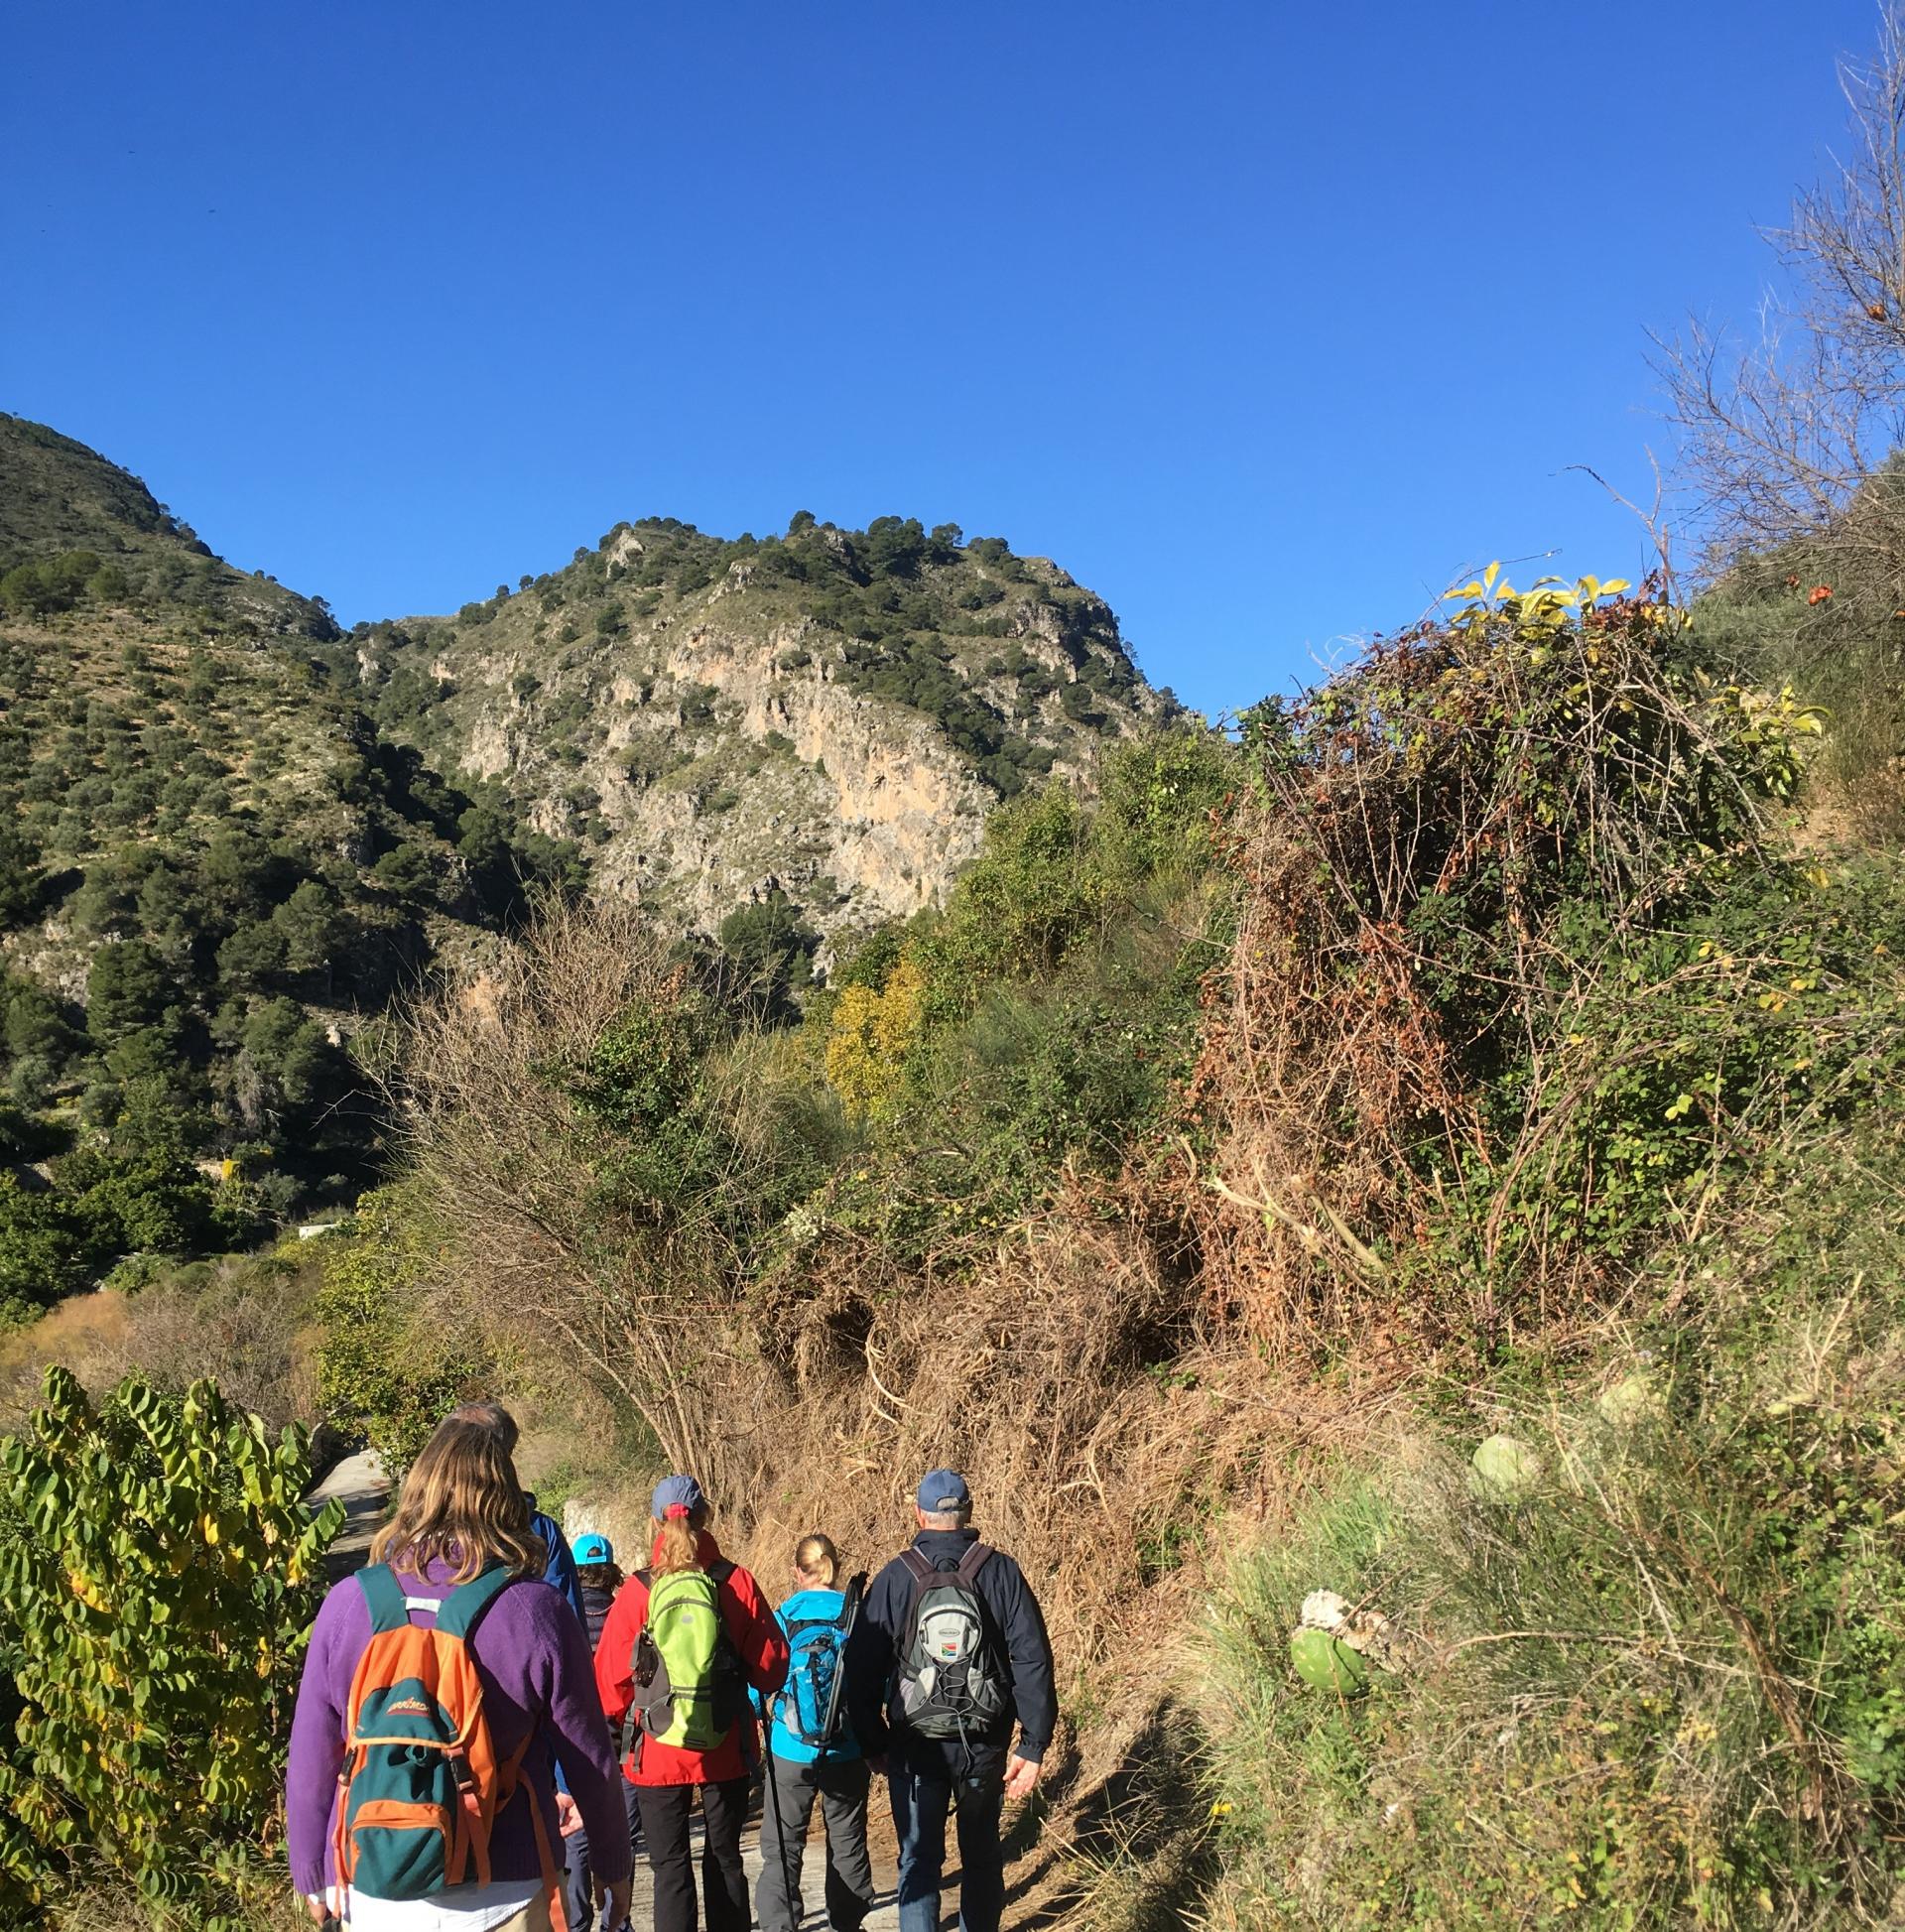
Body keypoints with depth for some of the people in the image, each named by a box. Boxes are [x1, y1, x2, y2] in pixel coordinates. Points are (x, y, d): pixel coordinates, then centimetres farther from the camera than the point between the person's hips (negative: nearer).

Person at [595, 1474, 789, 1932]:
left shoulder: (638, 1590, -10)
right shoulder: (736, 1582, -8)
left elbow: (611, 1675, -3)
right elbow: (771, 1663, -2)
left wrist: (624, 1718, 17)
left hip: (658, 1754, -1)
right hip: (727, 1751, 1)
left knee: (671, 1868, 9)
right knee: (725, 1860, 16)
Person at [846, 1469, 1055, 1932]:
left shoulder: (895, 1578, -6)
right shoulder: (1001, 1572, -6)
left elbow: (862, 1669, -3)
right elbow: (1033, 1660, -10)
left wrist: (873, 1745, 8)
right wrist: (1032, 1746, -6)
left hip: (914, 1746, -1)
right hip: (985, 1746, 1)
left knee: (919, 1861, 10)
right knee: (982, 1858, 19)